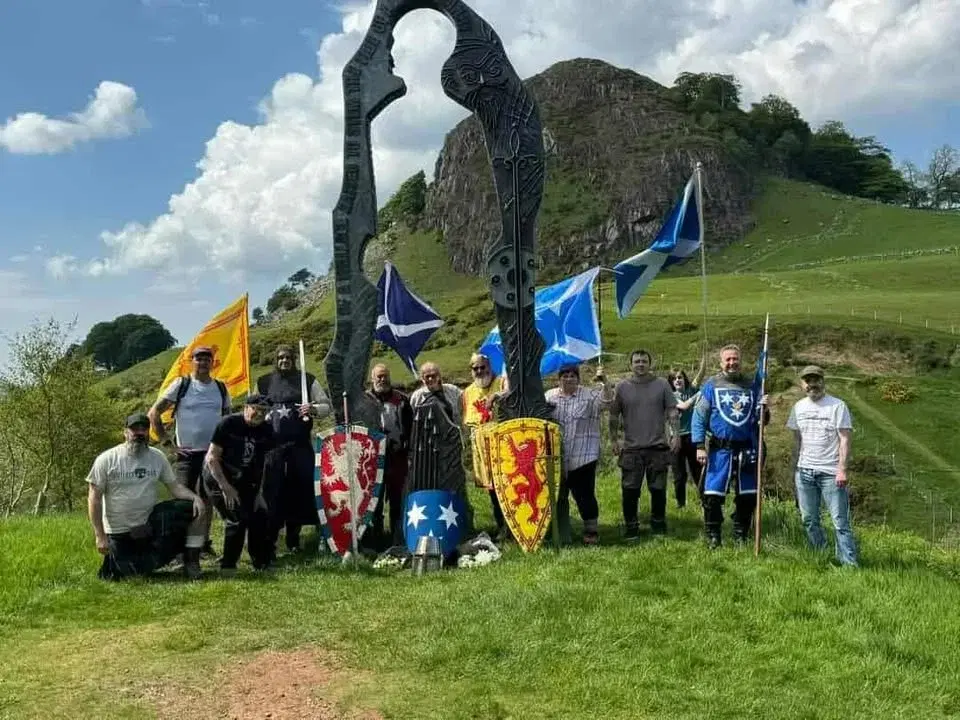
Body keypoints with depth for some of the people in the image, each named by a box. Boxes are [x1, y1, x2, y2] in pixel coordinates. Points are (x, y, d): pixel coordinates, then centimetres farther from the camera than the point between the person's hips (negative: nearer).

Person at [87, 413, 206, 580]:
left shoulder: (157, 457, 0)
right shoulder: (106, 459, -11)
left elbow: (174, 486, 0)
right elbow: (94, 498, -10)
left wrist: (195, 497, -22)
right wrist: (100, 536, -15)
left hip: (150, 522, 3)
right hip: (118, 532, -3)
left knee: (196, 509, -12)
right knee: (114, 575, -10)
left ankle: (191, 561, -2)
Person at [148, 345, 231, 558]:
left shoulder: (221, 388, 8)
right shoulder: (181, 385, -3)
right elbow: (153, 414, -4)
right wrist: (167, 443, -8)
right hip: (187, 453, -4)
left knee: (207, 499, 10)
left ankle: (205, 543, 19)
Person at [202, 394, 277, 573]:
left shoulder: (266, 430, -2)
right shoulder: (229, 424, -18)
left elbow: (263, 461, 8)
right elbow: (212, 458, -17)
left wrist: (259, 489, 1)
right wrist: (225, 487, -20)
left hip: (244, 482, 6)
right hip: (219, 479, -6)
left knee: (260, 516, -3)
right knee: (237, 519, -18)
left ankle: (261, 564, 15)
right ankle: (227, 565, -2)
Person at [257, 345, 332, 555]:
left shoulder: (307, 380, 7)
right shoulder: (264, 382, 12)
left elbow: (327, 406, 6)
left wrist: (313, 408, -14)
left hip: (301, 445, 0)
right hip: (272, 444, 0)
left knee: (299, 490, 2)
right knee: (272, 490, -3)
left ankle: (294, 539, 14)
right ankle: (269, 539, 4)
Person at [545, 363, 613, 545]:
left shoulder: (589, 395, 1)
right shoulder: (549, 396, 8)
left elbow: (607, 401, -14)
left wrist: (604, 382, -26)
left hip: (583, 457, -3)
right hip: (556, 458, 3)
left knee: (584, 494, -3)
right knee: (558, 495, 11)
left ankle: (591, 531, 13)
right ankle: (561, 535, 24)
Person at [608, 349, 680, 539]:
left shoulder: (662, 385, 4)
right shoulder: (622, 387, 4)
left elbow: (672, 412, 4)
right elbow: (614, 416, 8)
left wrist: (675, 435, -4)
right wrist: (614, 439, 4)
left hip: (658, 447, 0)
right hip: (631, 448, 0)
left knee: (658, 489, 8)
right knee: (630, 490, 1)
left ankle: (658, 524, 23)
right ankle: (631, 527, 13)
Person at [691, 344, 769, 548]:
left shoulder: (752, 386, 9)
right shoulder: (711, 386, 1)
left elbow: (761, 420, 12)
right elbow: (698, 418, -2)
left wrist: (763, 410, -11)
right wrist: (700, 446, -10)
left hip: (746, 450, 3)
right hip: (719, 449, -3)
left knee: (748, 497, 9)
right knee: (713, 495, -3)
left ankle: (741, 536, 24)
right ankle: (713, 537, 12)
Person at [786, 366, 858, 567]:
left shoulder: (837, 406, -3)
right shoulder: (799, 407, 12)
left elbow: (845, 439, -7)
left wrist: (842, 469, -14)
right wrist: (794, 468, 11)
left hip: (830, 472, -5)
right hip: (804, 471, 5)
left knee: (840, 520, -5)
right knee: (809, 520, 9)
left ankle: (849, 562, -2)